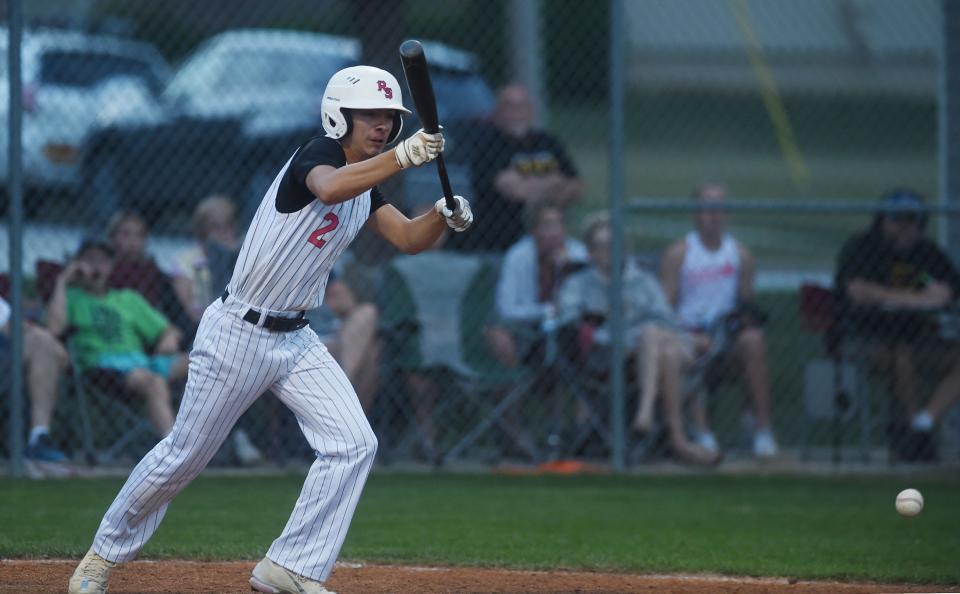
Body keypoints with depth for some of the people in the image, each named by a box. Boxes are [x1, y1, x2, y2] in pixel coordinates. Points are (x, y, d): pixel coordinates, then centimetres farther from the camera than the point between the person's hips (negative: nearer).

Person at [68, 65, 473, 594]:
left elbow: (409, 238, 8)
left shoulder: (366, 183, 9)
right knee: (185, 455, 2)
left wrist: (445, 216, -12)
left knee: (353, 444, -8)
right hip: (237, 334, -8)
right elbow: (330, 189, -40)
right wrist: (403, 156, -49)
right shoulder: (317, 156, -17)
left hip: (294, 340, 8)